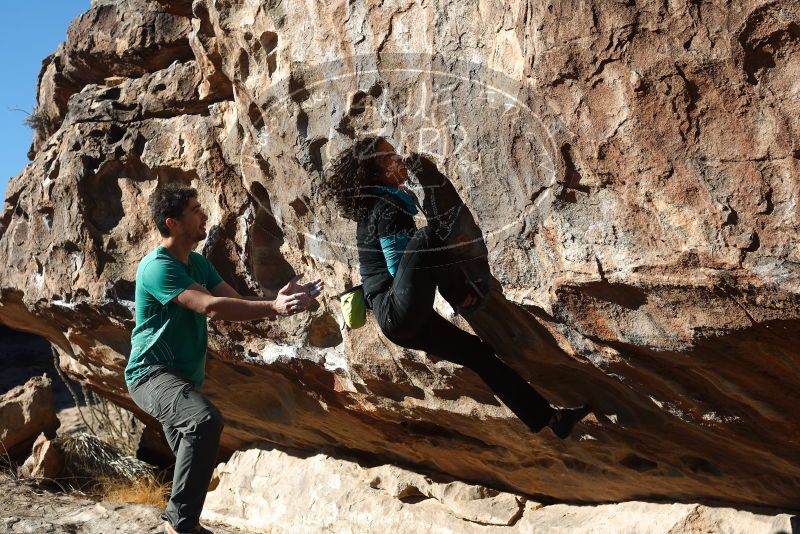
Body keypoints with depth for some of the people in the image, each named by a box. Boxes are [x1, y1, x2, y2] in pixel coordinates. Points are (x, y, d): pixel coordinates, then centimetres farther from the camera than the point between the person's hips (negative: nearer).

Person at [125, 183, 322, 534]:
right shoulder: (158, 267, -20)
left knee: (193, 464, 17)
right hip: (152, 373, -10)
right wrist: (274, 308, -35)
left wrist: (281, 300, -18)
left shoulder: (199, 263, 9)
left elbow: (237, 301, 0)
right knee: (205, 420, -35)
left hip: (184, 376, 10)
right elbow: (212, 308, -32)